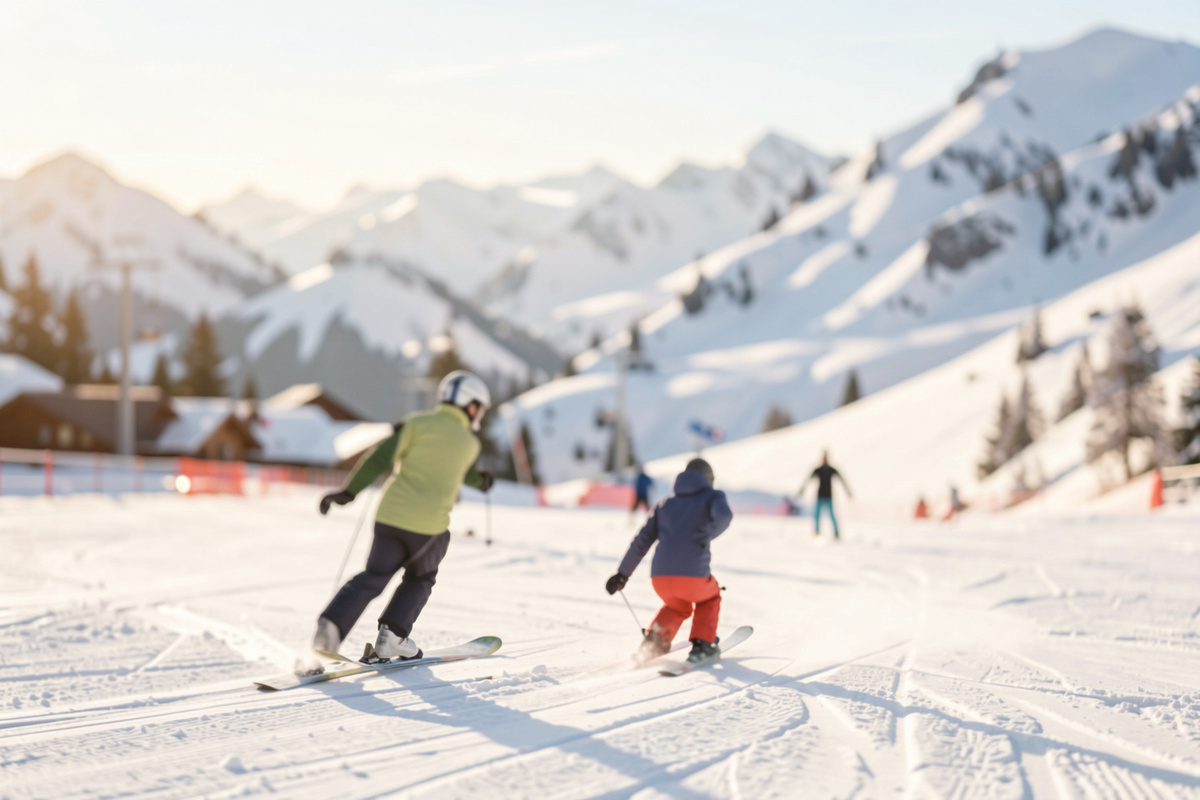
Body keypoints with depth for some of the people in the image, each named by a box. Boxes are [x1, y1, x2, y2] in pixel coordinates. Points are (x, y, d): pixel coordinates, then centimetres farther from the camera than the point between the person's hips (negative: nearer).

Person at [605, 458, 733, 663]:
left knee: (677, 606, 35)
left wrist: (623, 573, 23)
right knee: (709, 597, 30)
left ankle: (654, 640, 12)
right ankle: (702, 645, 15)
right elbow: (724, 515, -14)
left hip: (660, 578, 4)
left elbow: (642, 540, 20)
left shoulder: (666, 503, 23)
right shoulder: (712, 496, 11)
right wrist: (705, 538, 0)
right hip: (693, 576, -4)